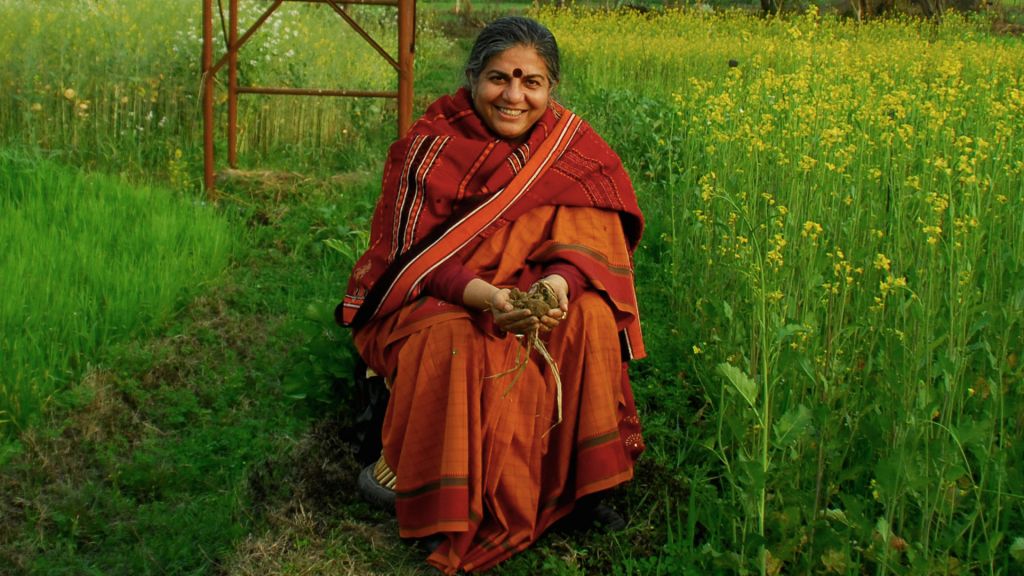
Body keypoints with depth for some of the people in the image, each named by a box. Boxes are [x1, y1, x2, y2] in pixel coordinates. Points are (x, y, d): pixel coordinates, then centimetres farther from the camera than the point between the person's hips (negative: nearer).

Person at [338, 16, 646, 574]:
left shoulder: (574, 150, -7)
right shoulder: (431, 145, -17)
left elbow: (593, 237, -13)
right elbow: (409, 252, -20)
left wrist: (560, 281, -38)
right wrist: (482, 296, -39)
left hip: (524, 290, 4)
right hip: (429, 297, -3)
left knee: (590, 314, -25)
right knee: (452, 340, -36)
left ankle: (579, 475, -8)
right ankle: (402, 464, -10)